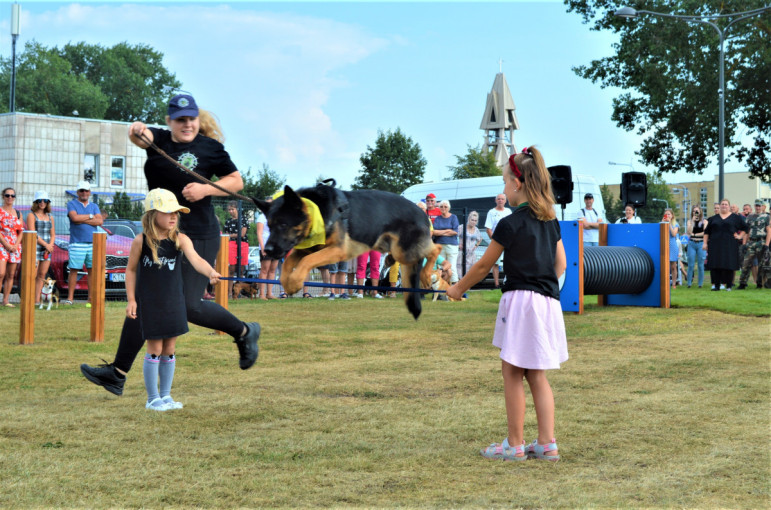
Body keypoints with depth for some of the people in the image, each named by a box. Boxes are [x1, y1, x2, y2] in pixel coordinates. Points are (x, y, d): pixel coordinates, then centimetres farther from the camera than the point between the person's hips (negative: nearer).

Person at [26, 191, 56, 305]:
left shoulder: (50, 217, 16)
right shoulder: (31, 215, -2)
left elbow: (53, 235, 16)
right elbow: (32, 233, -11)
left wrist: (50, 246, -4)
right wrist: (46, 245, -14)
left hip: (46, 250, 6)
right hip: (34, 248, -6)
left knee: (42, 275, 4)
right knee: (33, 275, -11)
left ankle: (37, 300, 6)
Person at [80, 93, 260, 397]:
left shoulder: (210, 148, -2)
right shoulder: (159, 140, 8)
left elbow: (237, 182, 1)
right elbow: (141, 137, -13)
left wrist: (206, 189, -15)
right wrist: (136, 130, -37)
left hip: (198, 237, -5)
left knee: (188, 306, -9)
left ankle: (244, 332, 15)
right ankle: (118, 374, 8)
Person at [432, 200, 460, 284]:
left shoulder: (453, 217, 4)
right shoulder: (437, 219, 13)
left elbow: (455, 232, -6)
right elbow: (434, 231, 0)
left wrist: (440, 232, -2)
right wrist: (447, 231, -7)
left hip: (451, 245, -3)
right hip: (440, 245, 3)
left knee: (452, 267, -10)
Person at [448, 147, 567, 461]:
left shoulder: (511, 224, -11)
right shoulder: (551, 221, 9)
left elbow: (483, 265, -3)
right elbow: (561, 264, 14)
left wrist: (458, 289, 11)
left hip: (520, 301, -7)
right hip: (549, 301, 7)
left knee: (512, 374, 2)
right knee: (536, 375, 13)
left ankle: (515, 445, 7)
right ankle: (547, 444, 12)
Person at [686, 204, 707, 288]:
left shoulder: (704, 221, 5)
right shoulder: (690, 221, 9)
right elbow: (688, 232, -6)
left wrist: (694, 234, -2)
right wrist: (693, 221, -9)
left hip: (701, 244, -1)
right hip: (691, 244, 1)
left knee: (700, 265, 0)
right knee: (691, 265, -1)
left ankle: (700, 284, 7)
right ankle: (689, 283, 6)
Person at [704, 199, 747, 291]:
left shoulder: (735, 218, 7)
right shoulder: (714, 218, 13)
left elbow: (745, 227, 12)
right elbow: (707, 231, 13)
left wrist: (740, 236, 3)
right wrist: (705, 243, 6)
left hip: (729, 245, -2)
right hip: (715, 245, 2)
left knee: (728, 265, -4)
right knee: (715, 265, -3)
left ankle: (727, 285, 2)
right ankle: (715, 284, 1)